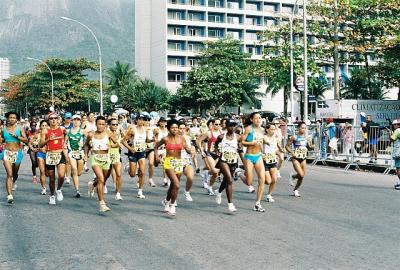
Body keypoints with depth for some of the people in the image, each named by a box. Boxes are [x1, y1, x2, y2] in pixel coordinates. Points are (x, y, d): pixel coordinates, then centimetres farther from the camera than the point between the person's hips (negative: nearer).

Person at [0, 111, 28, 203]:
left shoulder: (20, 129, 0)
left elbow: (26, 140, -10)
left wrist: (16, 136, -19)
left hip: (17, 153, 1)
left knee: (15, 173, 18)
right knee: (9, 174, -14)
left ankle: (13, 183, 53)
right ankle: (9, 195, -20)